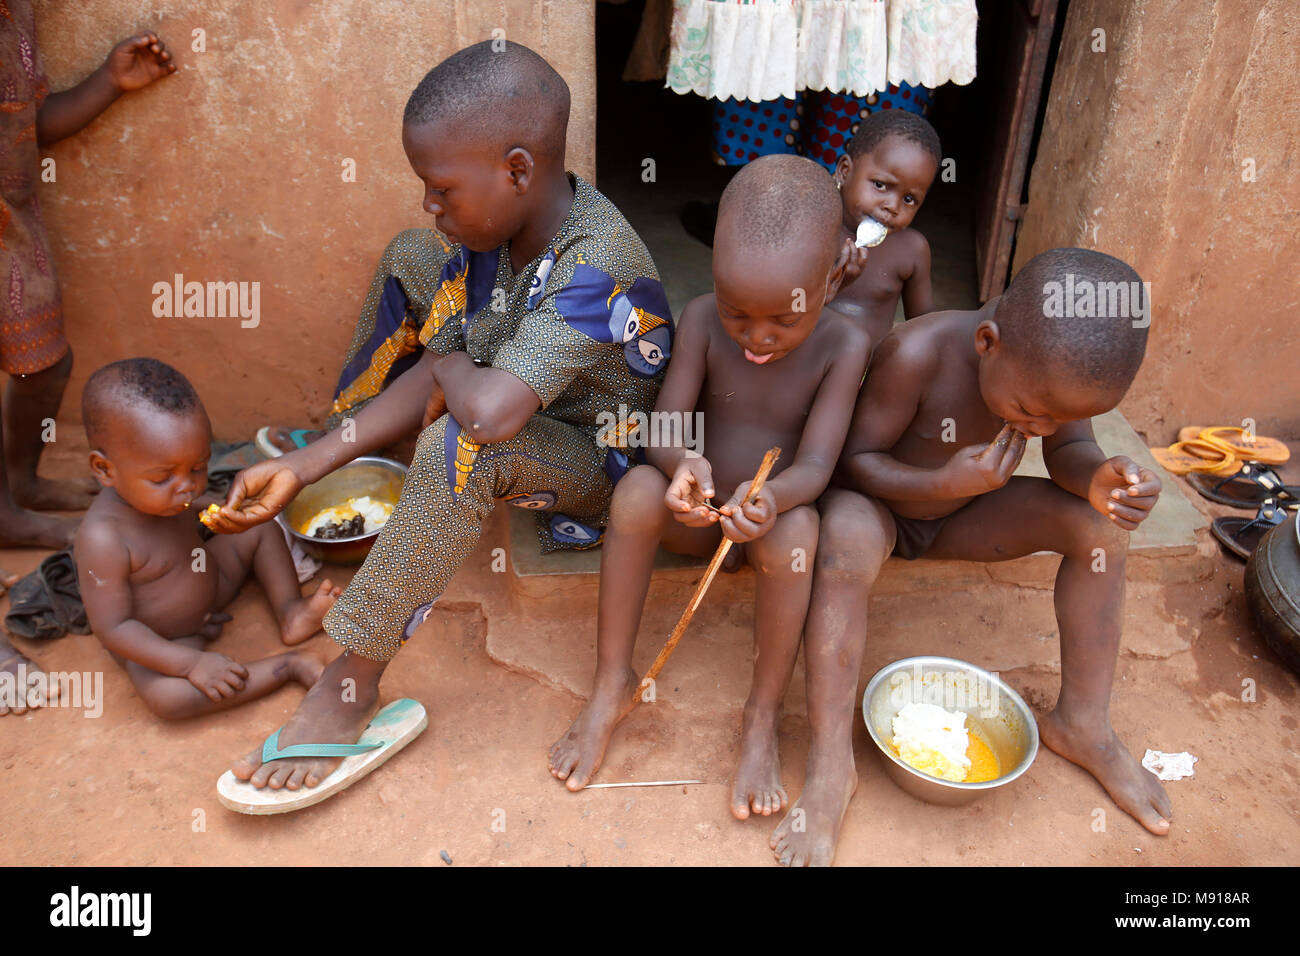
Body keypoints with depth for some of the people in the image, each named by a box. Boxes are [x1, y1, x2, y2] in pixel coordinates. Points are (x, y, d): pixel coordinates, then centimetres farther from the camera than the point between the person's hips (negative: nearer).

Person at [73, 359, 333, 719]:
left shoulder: (166, 492, -14)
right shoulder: (103, 540, -37)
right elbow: (113, 626, -31)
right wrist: (192, 663, -32)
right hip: (158, 641, -7)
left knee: (261, 529, 5)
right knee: (166, 696, -35)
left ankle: (290, 612, -6)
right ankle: (289, 665, -26)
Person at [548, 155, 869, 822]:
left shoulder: (843, 345, -16)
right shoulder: (703, 320, -13)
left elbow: (816, 463, -22)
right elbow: (664, 429, -15)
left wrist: (771, 498, -45)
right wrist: (684, 464, -40)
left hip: (774, 518, -1)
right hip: (695, 517, 2)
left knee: (795, 528, -35)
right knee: (638, 488, -30)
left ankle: (762, 719, -17)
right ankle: (612, 685, -14)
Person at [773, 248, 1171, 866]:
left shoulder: (1056, 364, -17)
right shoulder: (918, 354, -33)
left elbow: (1069, 449, -8)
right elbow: (857, 459, -24)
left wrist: (1097, 476, -32)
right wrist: (945, 482, -40)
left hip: (958, 515, 5)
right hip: (875, 506, -5)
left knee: (1100, 522, -13)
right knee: (845, 542, -40)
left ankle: (1081, 722, -2)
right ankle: (830, 767, -33)